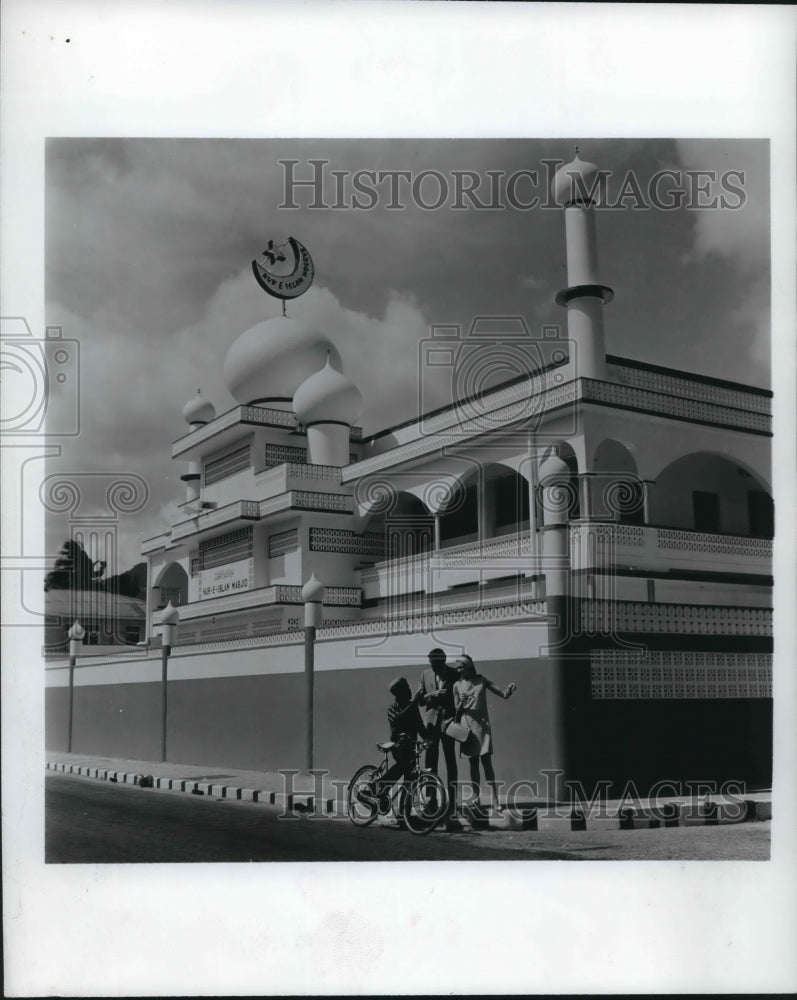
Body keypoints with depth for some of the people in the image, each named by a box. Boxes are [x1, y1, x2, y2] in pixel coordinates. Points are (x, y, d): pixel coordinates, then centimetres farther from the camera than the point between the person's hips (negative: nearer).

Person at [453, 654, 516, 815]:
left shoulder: (481, 681, 4)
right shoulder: (457, 686, 6)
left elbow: (503, 694, 3)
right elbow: (456, 712, 8)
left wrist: (509, 691, -19)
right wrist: (461, 704, -13)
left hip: (482, 725, -2)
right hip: (466, 726, 2)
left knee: (486, 762, -8)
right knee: (473, 763, 6)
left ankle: (495, 800, -11)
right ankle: (476, 796, 17)